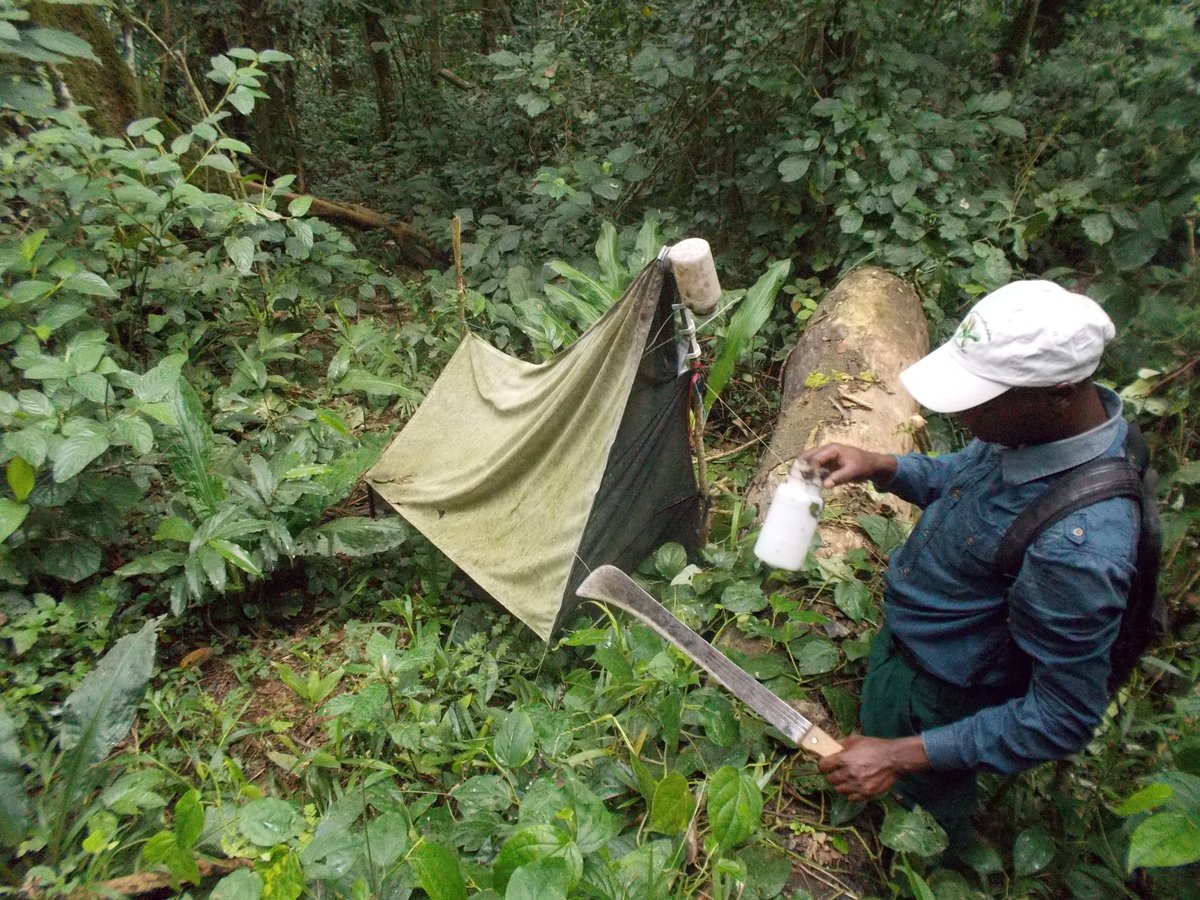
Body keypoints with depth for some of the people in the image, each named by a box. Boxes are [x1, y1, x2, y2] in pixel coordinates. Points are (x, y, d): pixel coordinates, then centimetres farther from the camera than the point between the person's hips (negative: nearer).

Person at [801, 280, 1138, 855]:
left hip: (938, 697, -7)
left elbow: (1062, 718, -30)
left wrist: (903, 755, -28)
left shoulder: (1077, 544, -42)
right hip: (906, 638, 8)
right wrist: (879, 467, -12)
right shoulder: (1029, 427, -16)